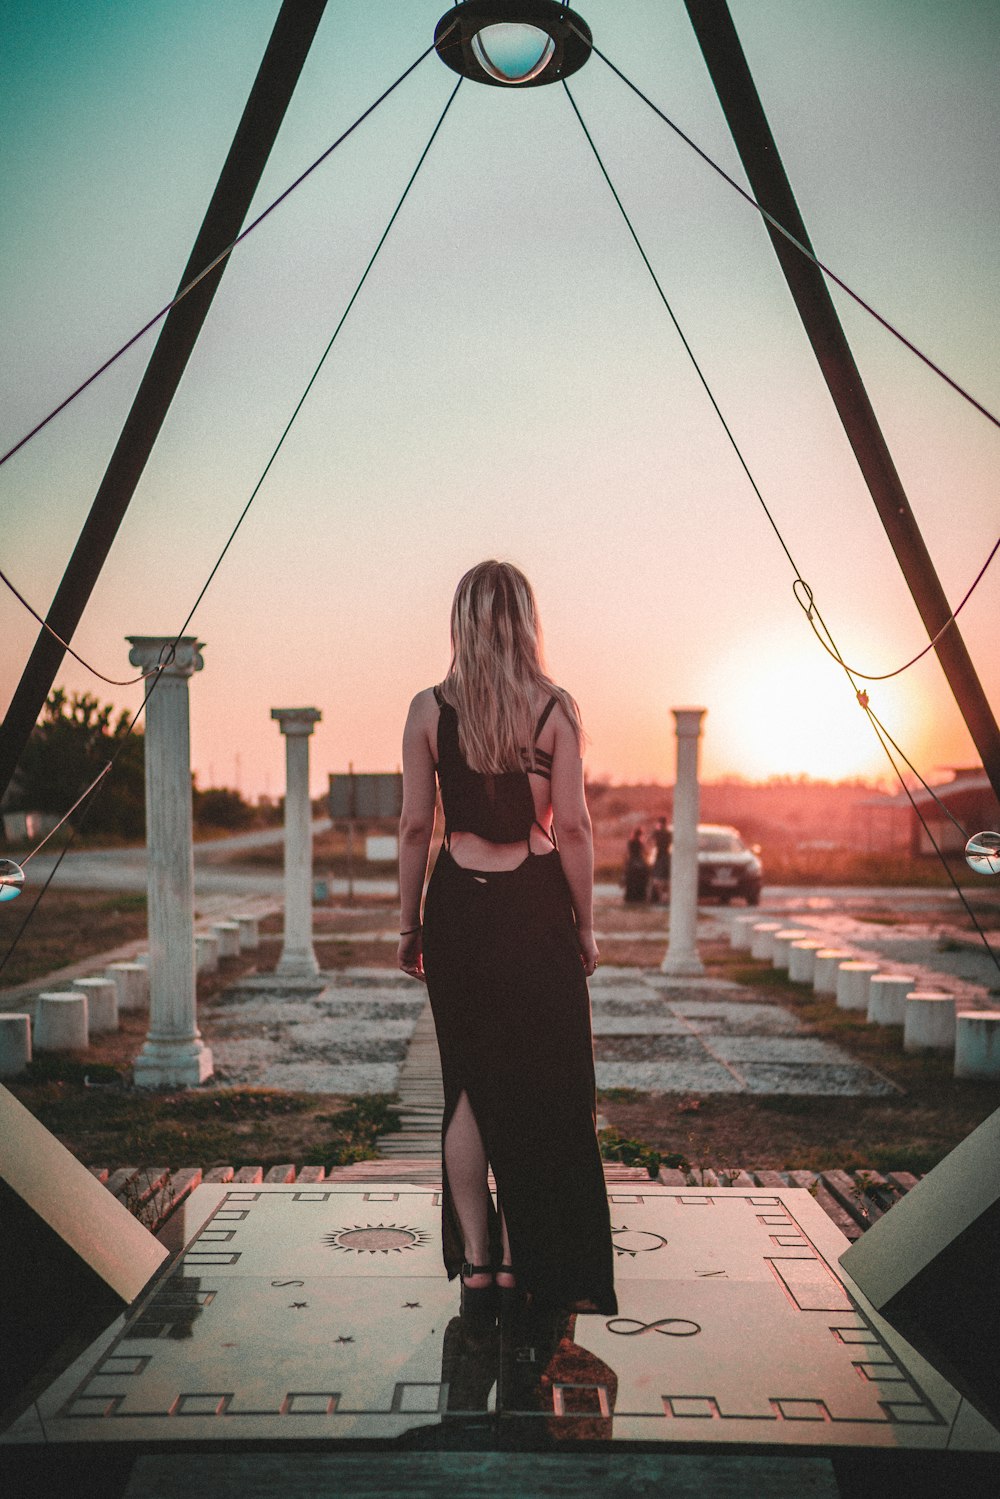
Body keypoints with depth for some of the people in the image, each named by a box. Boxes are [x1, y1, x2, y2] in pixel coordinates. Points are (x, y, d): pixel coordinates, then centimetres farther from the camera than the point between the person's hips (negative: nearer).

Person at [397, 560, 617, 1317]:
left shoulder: (429, 709, -3)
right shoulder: (556, 708, -6)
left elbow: (415, 825, -2)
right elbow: (573, 826, -6)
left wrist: (408, 924, 7)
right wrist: (586, 925, 3)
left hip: (458, 907, 2)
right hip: (535, 909, -1)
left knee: (470, 1085, 13)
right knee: (546, 1093, 10)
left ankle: (476, 1261, 18)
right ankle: (527, 1263, 18)